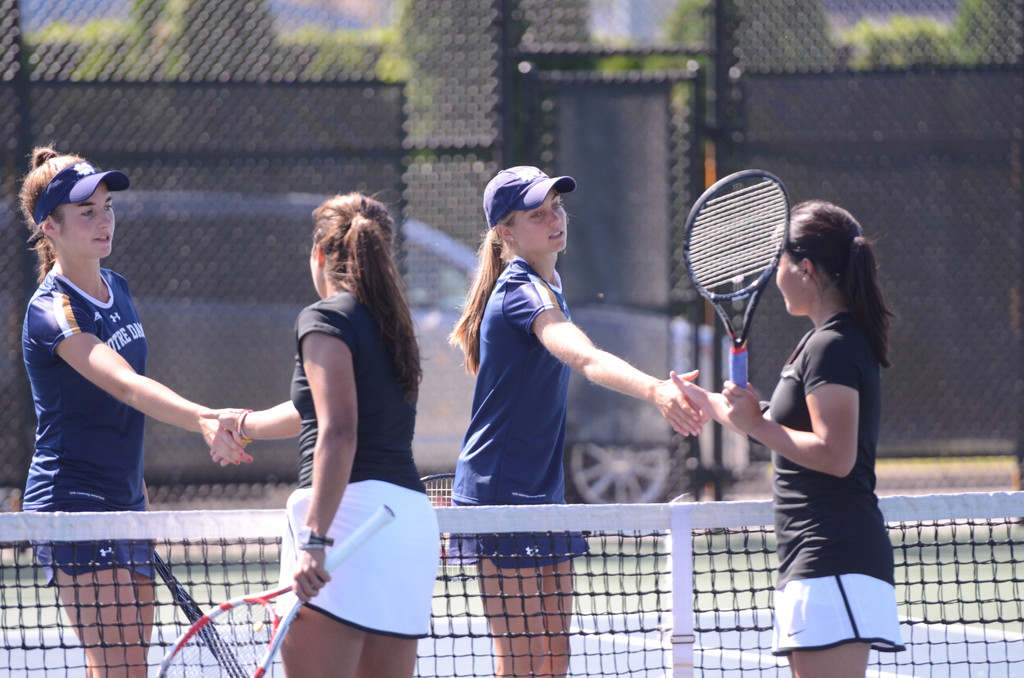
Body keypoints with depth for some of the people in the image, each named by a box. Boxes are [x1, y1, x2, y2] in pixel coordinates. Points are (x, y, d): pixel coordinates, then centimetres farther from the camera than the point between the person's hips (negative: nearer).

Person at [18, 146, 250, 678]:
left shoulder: (116, 289, 10)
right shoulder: (51, 312, -18)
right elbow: (127, 386, -34)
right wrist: (204, 420, -49)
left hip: (123, 503, 9)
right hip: (72, 504, -9)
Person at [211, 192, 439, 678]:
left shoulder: (325, 318, -4)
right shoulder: (389, 324, 21)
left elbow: (338, 436, -17)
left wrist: (314, 539, -24)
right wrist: (244, 425, 52)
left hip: (348, 510, -8)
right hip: (411, 511, 8)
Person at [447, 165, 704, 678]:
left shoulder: (546, 284, 13)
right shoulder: (523, 290, -19)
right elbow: (584, 358, -38)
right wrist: (655, 390, -53)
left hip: (543, 496, 10)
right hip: (500, 495, -10)